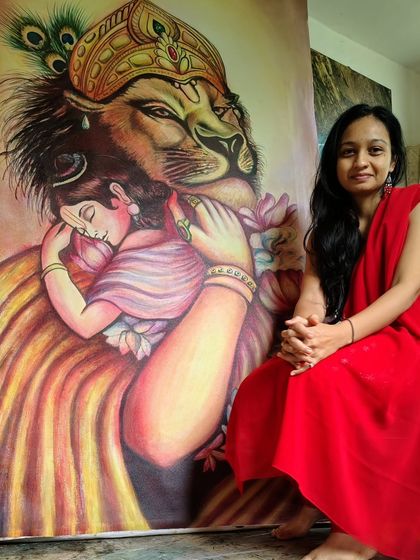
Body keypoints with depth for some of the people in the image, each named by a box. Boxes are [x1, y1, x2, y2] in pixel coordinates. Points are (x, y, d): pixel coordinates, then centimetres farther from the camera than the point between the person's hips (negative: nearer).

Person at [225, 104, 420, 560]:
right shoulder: (327, 224, 11)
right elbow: (314, 290, -4)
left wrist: (340, 334, -34)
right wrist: (301, 330, -30)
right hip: (345, 348, 5)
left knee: (320, 375, -34)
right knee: (263, 385, -22)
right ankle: (320, 496, -9)